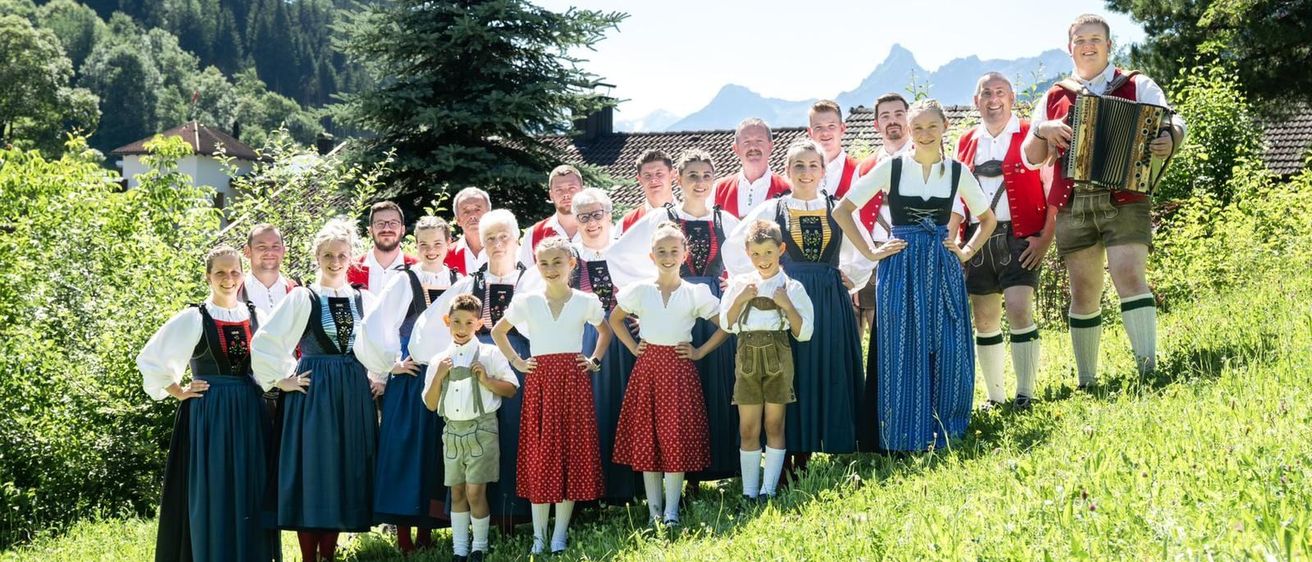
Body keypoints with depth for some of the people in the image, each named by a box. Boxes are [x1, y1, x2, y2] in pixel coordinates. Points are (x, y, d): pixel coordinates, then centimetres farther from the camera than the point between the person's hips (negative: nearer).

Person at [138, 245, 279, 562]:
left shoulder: (256, 316, 7)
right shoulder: (193, 318, -4)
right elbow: (152, 361, -1)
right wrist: (179, 393, -2)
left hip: (249, 413, 4)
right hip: (208, 414, -4)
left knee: (250, 494, 5)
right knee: (210, 494, -1)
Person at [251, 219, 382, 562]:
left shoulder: (365, 300, 8)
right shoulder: (302, 298, -2)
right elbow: (263, 343, -5)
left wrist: (381, 377, 7)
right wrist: (282, 380, -5)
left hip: (354, 395, 3)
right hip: (313, 393, -3)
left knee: (345, 474, 4)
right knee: (312, 473, -3)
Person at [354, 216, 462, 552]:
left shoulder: (458, 283, 7)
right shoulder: (405, 282, -5)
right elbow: (373, 327, -11)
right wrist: (393, 363, -7)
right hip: (411, 378, -4)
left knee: (438, 454, 6)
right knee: (406, 451, -4)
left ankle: (426, 532, 14)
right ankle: (404, 538, 1)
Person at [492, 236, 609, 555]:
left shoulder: (586, 301, 4)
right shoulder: (526, 302, 3)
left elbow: (605, 331, 21)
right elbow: (498, 332, 16)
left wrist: (595, 361, 7)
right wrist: (517, 362, 6)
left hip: (573, 380, 0)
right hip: (539, 381, 0)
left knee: (572, 452, -1)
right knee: (539, 454, -1)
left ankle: (560, 534, 5)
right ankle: (539, 535, 4)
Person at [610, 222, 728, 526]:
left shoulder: (696, 293, -1)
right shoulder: (639, 291, 2)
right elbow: (615, 320, 16)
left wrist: (700, 352, -2)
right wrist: (633, 347, 6)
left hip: (679, 368, -1)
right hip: (648, 367, 1)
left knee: (677, 436, -4)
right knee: (646, 435, 1)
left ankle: (671, 511, 1)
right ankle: (654, 509, 8)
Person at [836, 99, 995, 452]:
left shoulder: (957, 172, 6)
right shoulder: (891, 168, 1)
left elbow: (988, 219, 20)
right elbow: (843, 210, 3)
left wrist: (967, 251, 7)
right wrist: (870, 253, -2)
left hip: (943, 269, 2)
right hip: (900, 271, -2)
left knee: (947, 353, -2)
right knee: (903, 355, -2)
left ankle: (945, 434, 9)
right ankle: (905, 438, 5)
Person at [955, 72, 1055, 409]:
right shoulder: (966, 143, 14)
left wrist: (1046, 236, -10)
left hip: (1019, 238, -4)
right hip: (977, 239, 4)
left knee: (1019, 311, -16)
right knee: (984, 320, 6)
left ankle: (1025, 396, -10)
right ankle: (995, 397, 15)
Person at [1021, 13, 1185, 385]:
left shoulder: (1137, 86, 9)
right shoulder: (1055, 98, 16)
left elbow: (1173, 124, -2)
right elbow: (1030, 158, 16)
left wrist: (1170, 140, -25)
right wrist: (1043, 131, -5)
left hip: (1125, 201, -3)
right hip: (1073, 206, 3)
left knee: (1129, 275, -20)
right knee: (1083, 293, 5)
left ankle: (1149, 368, -26)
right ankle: (1086, 382, 10)